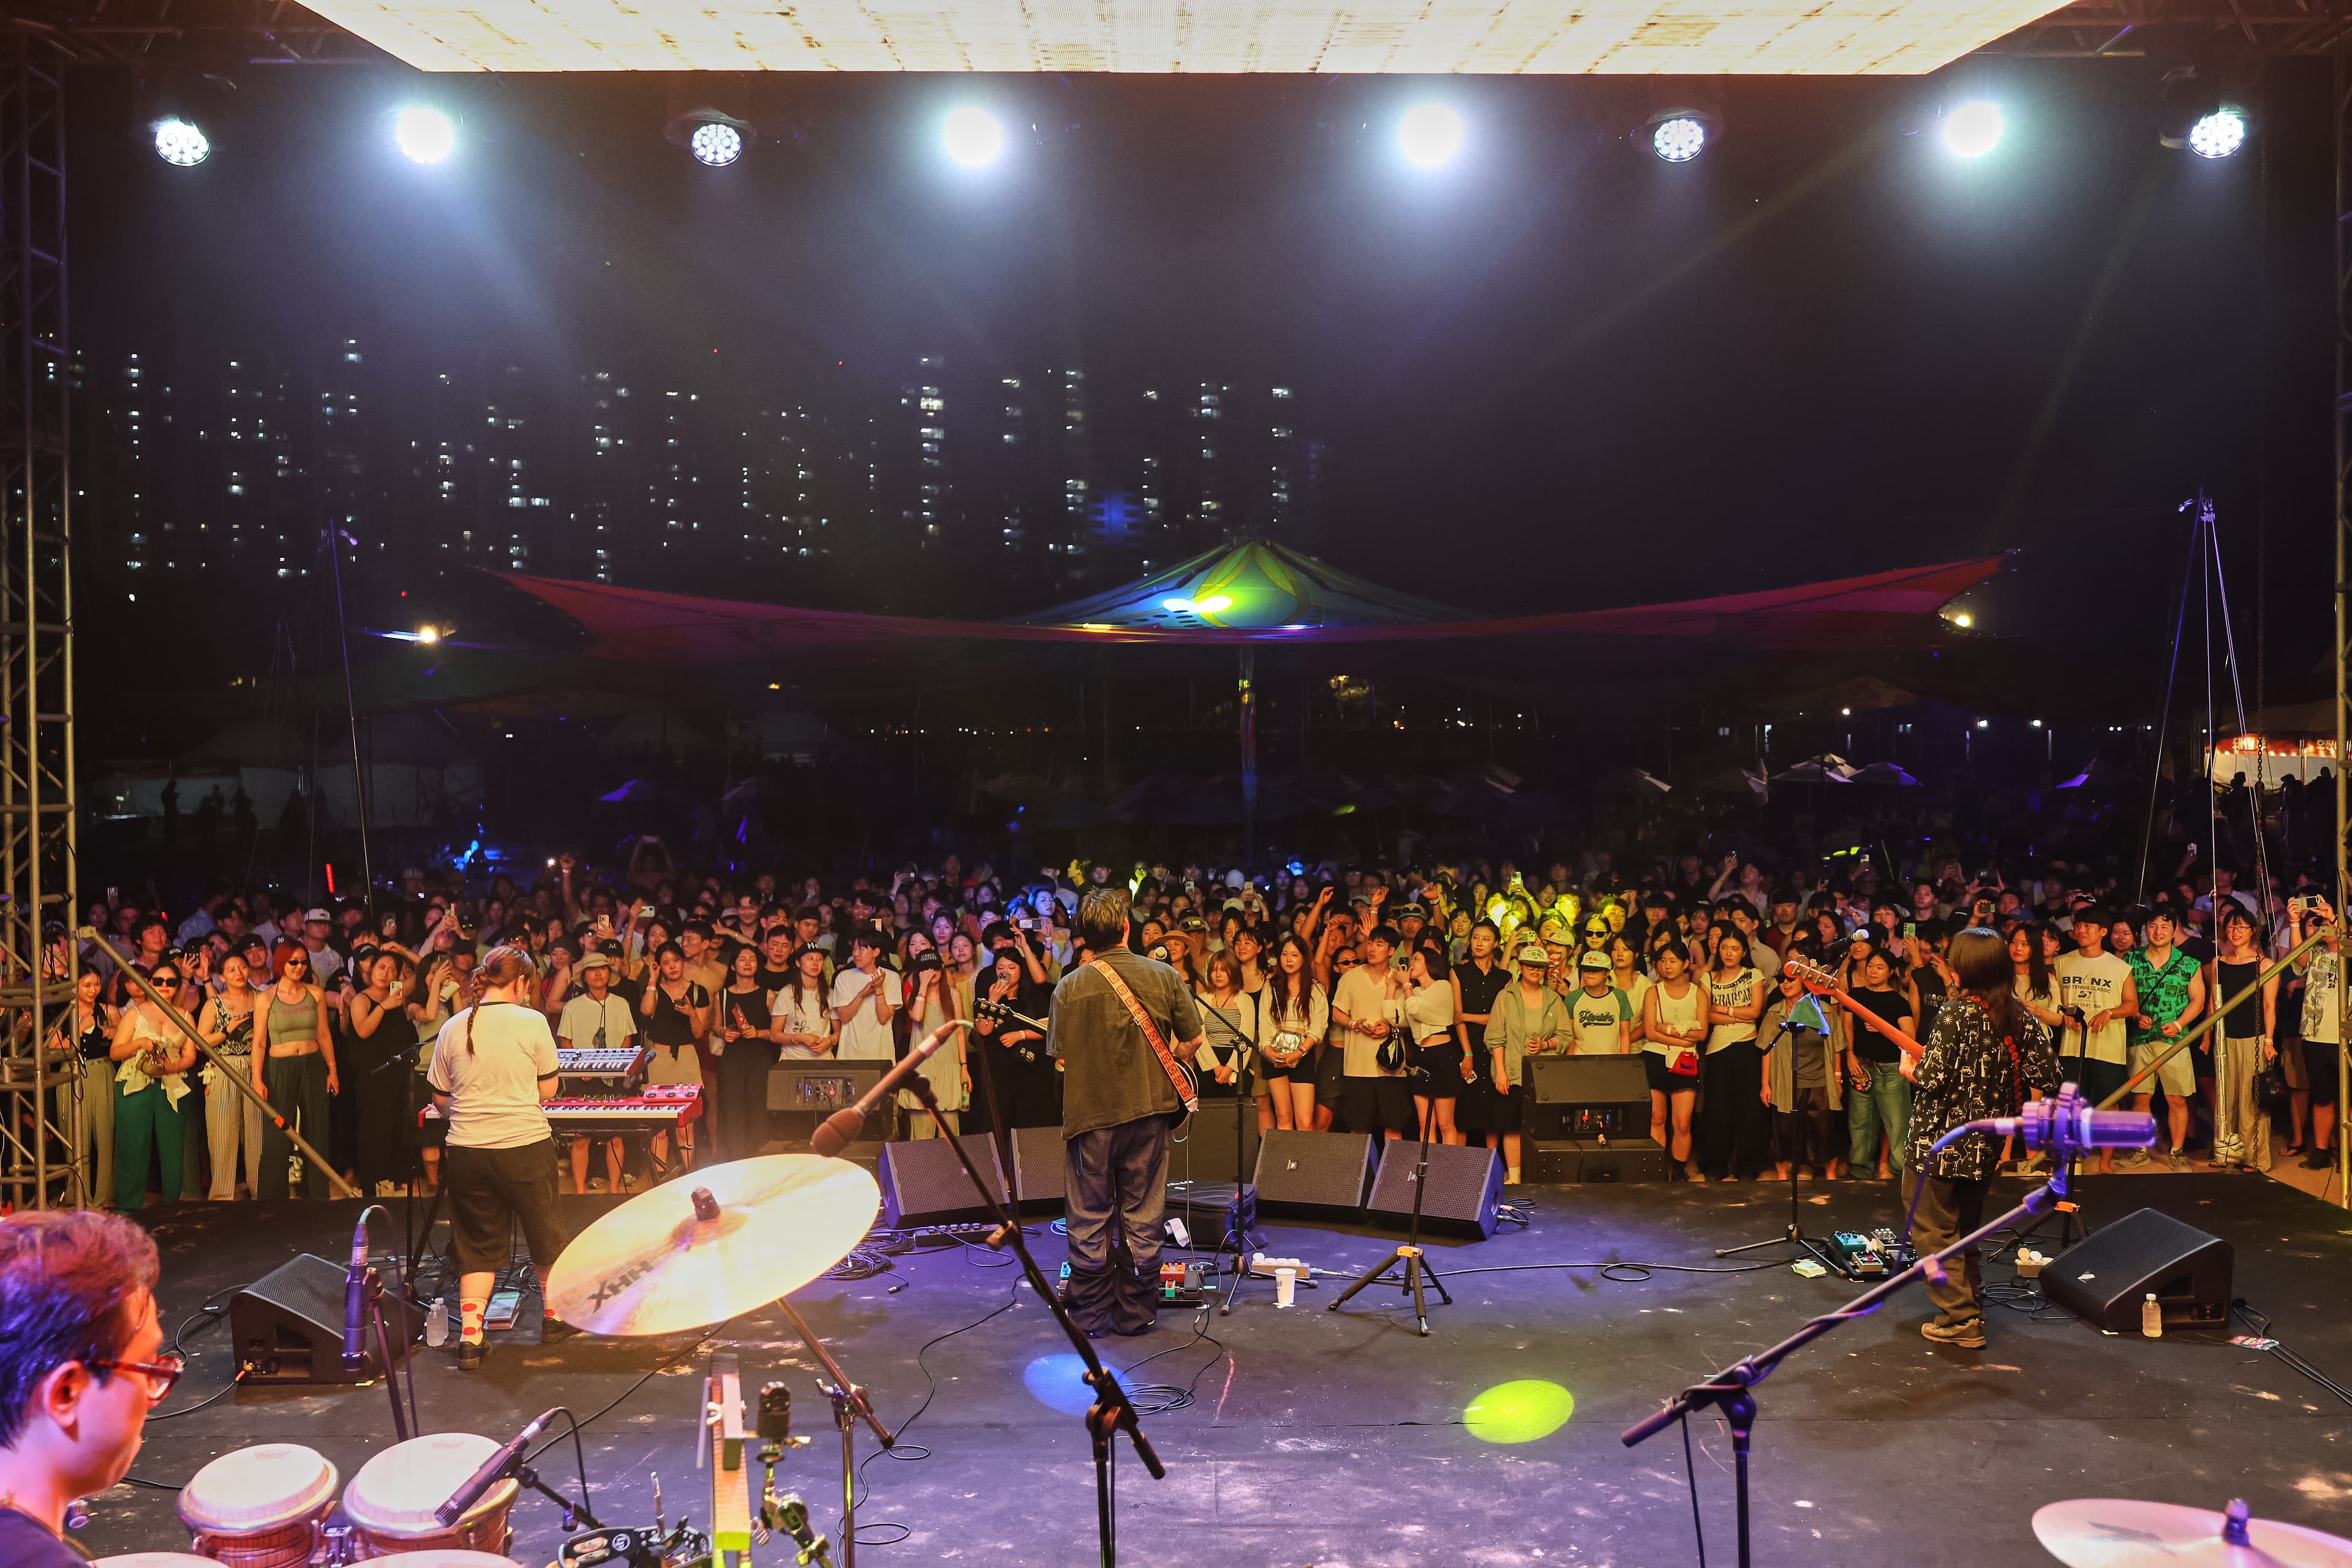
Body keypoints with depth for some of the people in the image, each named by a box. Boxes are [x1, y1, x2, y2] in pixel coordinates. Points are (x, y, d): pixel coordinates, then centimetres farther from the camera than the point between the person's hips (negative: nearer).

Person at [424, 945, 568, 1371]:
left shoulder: (453, 1028, 1)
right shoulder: (531, 1022, -8)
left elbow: (441, 1099, 8)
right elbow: (547, 1090, -2)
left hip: (466, 1152, 3)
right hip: (525, 1146, -3)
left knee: (477, 1245, 14)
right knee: (544, 1231, 18)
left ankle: (469, 1336, 7)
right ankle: (556, 1314, 33)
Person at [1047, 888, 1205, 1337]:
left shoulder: (1070, 987, -9)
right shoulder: (1163, 976, -4)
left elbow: (1062, 1057, -7)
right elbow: (1192, 1041, -1)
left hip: (1090, 1116, -1)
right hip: (1148, 1112, 2)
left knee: (1090, 1220, 10)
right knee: (1142, 1219, 11)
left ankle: (1091, 1315, 18)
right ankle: (1136, 1315, 18)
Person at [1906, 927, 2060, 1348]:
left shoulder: (1956, 1014, -18)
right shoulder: (2021, 1017, 0)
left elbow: (1933, 1080, -23)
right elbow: (2046, 1077, 2)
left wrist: (1912, 1070, -2)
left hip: (1939, 1144, -7)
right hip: (1986, 1145, 7)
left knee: (1934, 1231, 3)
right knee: (1967, 1228, 22)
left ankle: (1960, 1319, 2)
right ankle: (1972, 1308, 31)